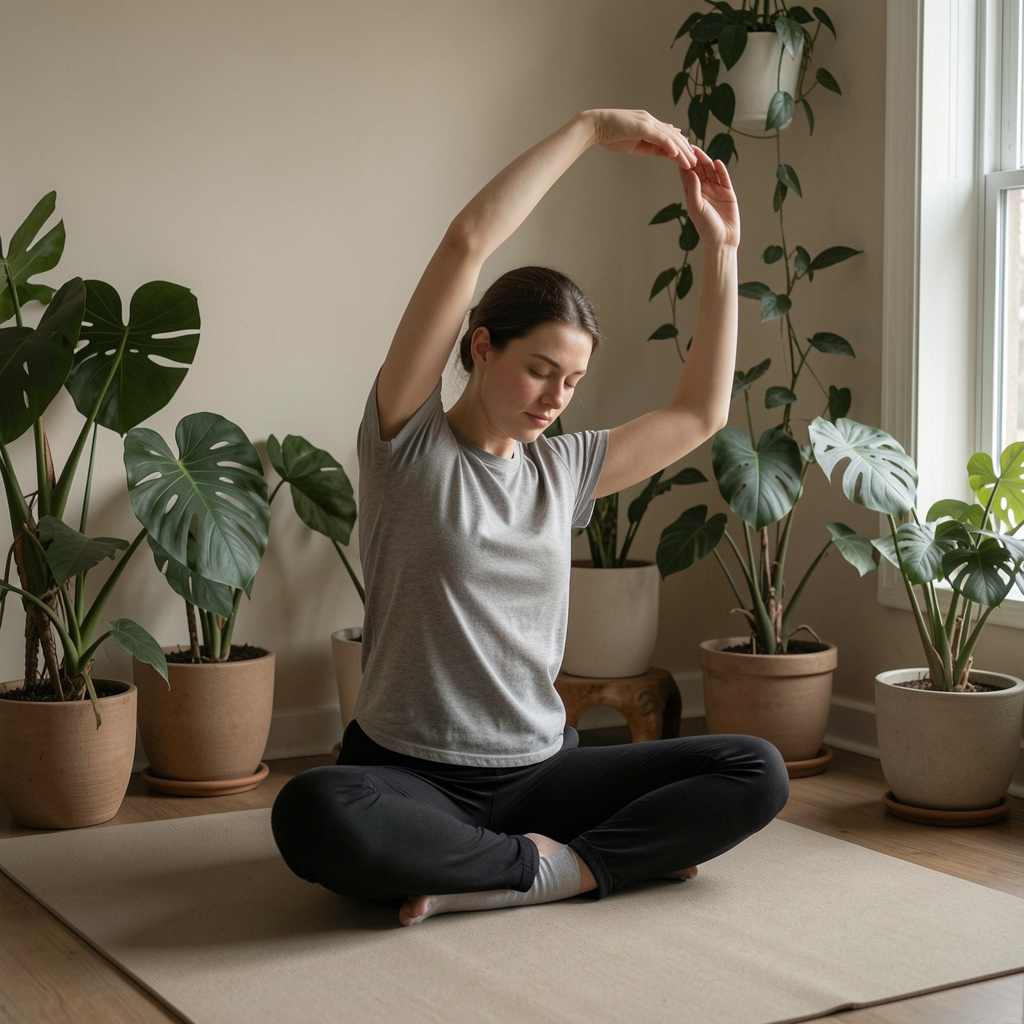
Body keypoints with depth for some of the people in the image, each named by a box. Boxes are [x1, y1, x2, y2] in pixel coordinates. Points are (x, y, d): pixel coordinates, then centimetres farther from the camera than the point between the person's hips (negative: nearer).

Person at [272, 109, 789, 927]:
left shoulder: (563, 469, 13)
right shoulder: (411, 446, -4)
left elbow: (701, 414, 18)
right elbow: (467, 244, -14)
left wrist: (722, 247, 14)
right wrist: (589, 131, -10)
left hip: (538, 772, 5)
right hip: (411, 777, -4)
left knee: (757, 774, -15)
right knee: (311, 816, -39)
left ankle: (507, 879, -19)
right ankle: (574, 863, -22)